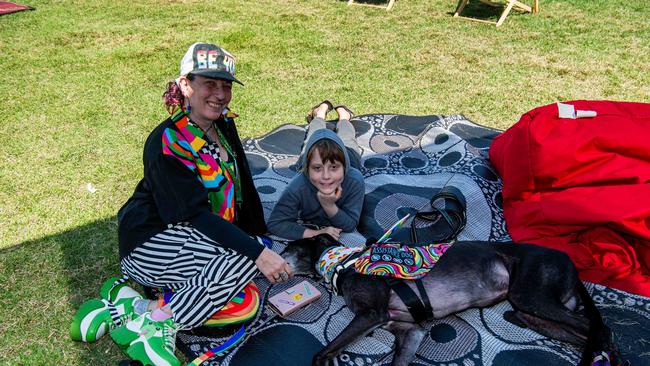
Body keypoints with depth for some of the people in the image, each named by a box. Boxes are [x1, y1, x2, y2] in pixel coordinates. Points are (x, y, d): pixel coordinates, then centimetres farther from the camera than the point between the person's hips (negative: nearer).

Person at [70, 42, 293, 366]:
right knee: (245, 257, -27)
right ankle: (156, 325, -18)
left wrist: (262, 238, 3)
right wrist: (258, 253, -33)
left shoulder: (224, 126, 4)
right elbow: (196, 215, -27)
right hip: (149, 245, -9)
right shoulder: (167, 142, -20)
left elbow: (244, 187, 9)